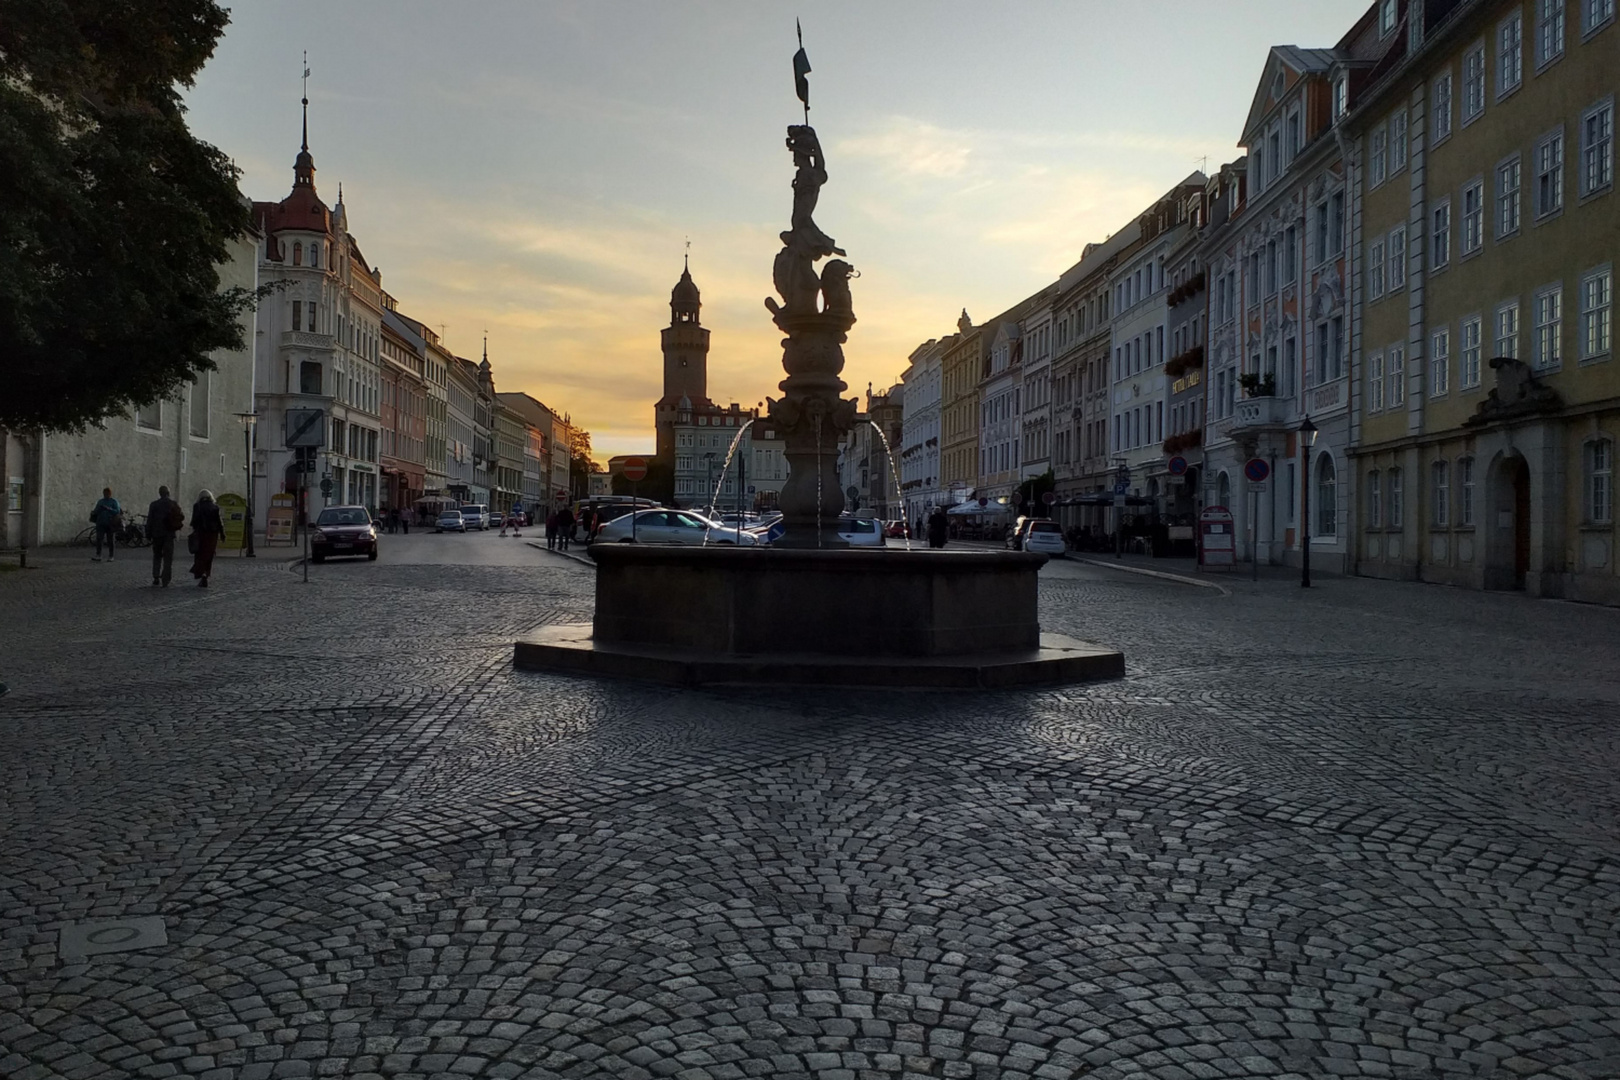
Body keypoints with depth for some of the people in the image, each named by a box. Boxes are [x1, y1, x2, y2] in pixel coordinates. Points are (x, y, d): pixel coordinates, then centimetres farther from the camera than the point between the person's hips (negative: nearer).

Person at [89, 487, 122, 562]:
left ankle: (110, 556, 10)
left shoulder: (114, 501, 1)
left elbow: (117, 512, -10)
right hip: (101, 523, 3)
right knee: (98, 539, -8)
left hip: (110, 524, -3)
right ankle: (98, 556, -11)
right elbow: (96, 511, 13)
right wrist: (93, 512, -9)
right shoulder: (100, 501, 13)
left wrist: (108, 509, -21)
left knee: (111, 540, 2)